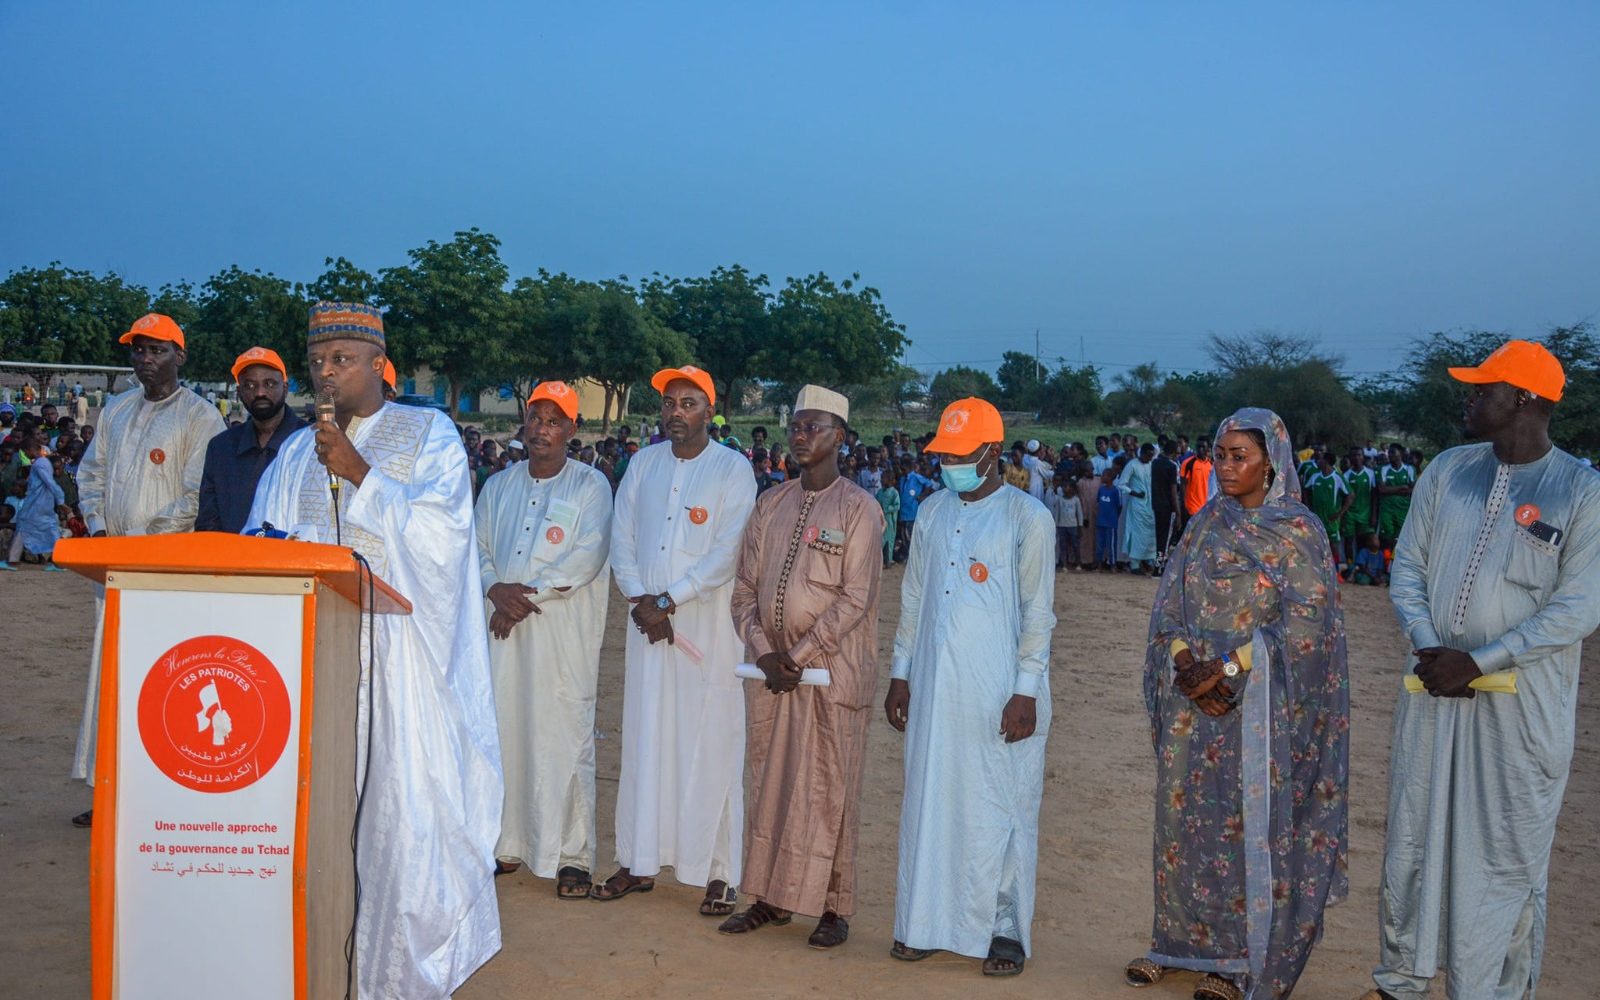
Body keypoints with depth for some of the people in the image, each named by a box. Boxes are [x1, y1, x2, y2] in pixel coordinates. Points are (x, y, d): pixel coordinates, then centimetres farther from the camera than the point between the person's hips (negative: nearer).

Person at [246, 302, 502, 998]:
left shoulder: (429, 435, 4)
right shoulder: (297, 453, 17)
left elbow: (440, 535, -8)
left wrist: (359, 473, -13)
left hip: (402, 651, -4)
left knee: (402, 804, -7)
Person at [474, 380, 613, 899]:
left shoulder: (590, 484, 2)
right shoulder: (498, 485, 16)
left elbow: (588, 556, -9)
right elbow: (476, 549, 12)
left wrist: (531, 593, -13)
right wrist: (496, 589, -8)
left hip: (565, 630, -4)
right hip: (502, 629, 5)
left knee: (564, 737, -5)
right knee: (502, 733, 6)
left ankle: (572, 856, 1)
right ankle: (506, 845, 18)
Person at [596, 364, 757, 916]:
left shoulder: (733, 469, -3)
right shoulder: (643, 463, 11)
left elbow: (726, 553, -11)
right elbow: (621, 539, 9)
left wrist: (667, 600, -12)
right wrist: (641, 600, -6)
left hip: (709, 622, -4)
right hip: (648, 621, 4)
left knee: (710, 746, -2)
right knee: (644, 739, 8)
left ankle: (719, 872, 5)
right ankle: (639, 862, 17)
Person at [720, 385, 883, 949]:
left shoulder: (858, 508, -6)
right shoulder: (770, 505, 11)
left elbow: (855, 600, -12)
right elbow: (745, 586, 10)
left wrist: (798, 656, -14)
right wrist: (763, 652, -4)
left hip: (832, 670, -5)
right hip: (770, 670, 5)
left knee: (829, 791, -1)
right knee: (769, 784, 10)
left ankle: (834, 907, 9)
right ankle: (771, 898, 20)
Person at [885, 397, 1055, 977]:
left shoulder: (1028, 518, -5)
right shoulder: (933, 512, 10)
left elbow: (1038, 613, -7)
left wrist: (1025, 692, -11)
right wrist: (901, 674, 12)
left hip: (999, 694, -5)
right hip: (934, 689, 5)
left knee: (1000, 809, 1)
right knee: (930, 803, 9)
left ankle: (1005, 929, 13)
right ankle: (928, 921, 20)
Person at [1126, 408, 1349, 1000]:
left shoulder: (1299, 530, -6)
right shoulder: (1206, 525, 9)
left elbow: (1305, 617, -13)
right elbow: (1170, 601, 7)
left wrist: (1226, 669, -18)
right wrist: (1185, 660, -12)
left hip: (1257, 701, -5)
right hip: (1193, 697, 5)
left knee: (1250, 822, 1)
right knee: (1184, 813, 9)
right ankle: (1183, 939, 22)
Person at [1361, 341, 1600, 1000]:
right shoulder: (1447, 471, 6)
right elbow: (1407, 569, 7)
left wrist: (1479, 662, -18)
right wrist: (1428, 646, -10)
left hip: (1521, 703, -4)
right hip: (1433, 689, 5)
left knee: (1507, 857, 4)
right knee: (1413, 840, 13)